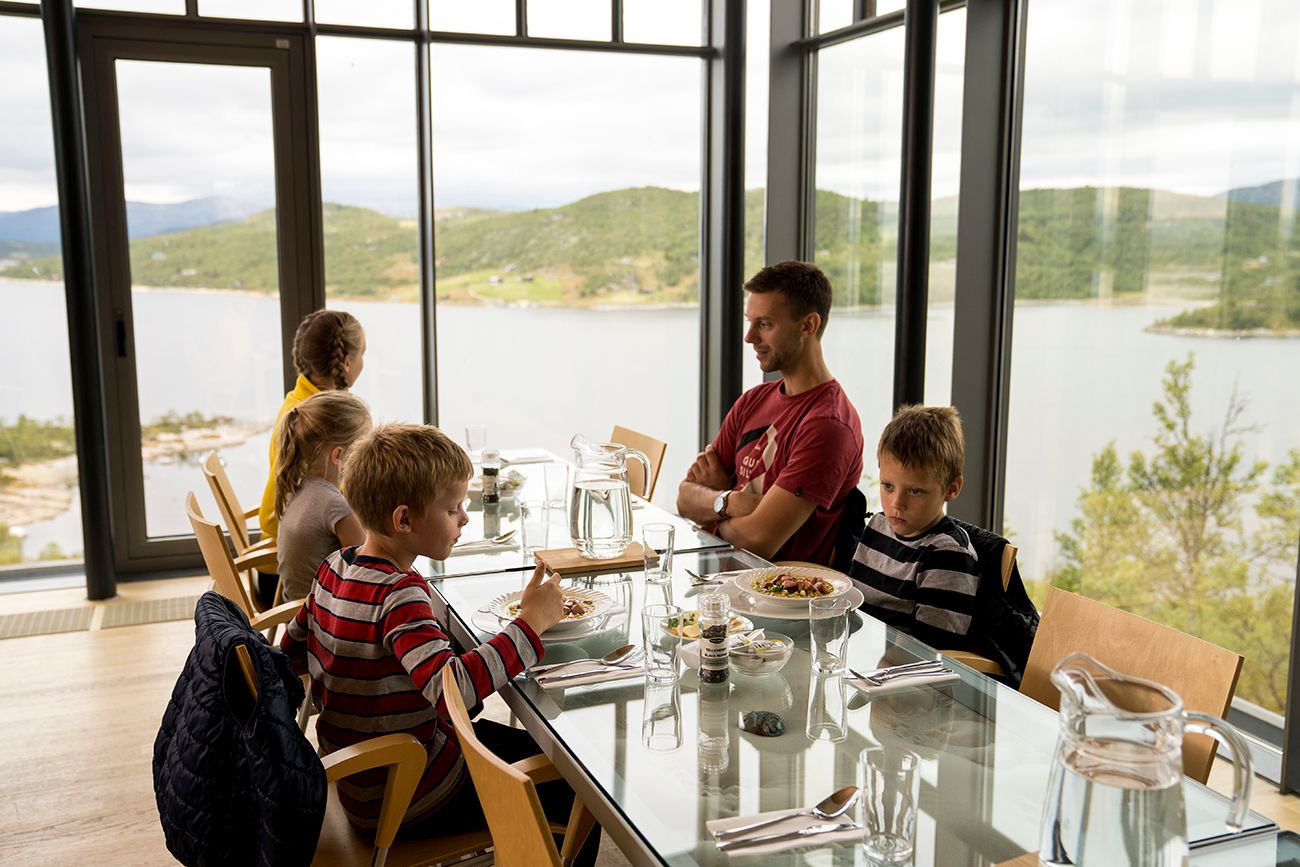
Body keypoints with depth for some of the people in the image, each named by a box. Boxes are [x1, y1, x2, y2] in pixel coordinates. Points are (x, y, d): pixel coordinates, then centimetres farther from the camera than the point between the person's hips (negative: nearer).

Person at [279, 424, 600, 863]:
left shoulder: (335, 567, -2)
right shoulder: (399, 594, -29)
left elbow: (291, 651, 12)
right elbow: (451, 687, -44)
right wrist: (531, 622, -37)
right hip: (403, 801, -9)